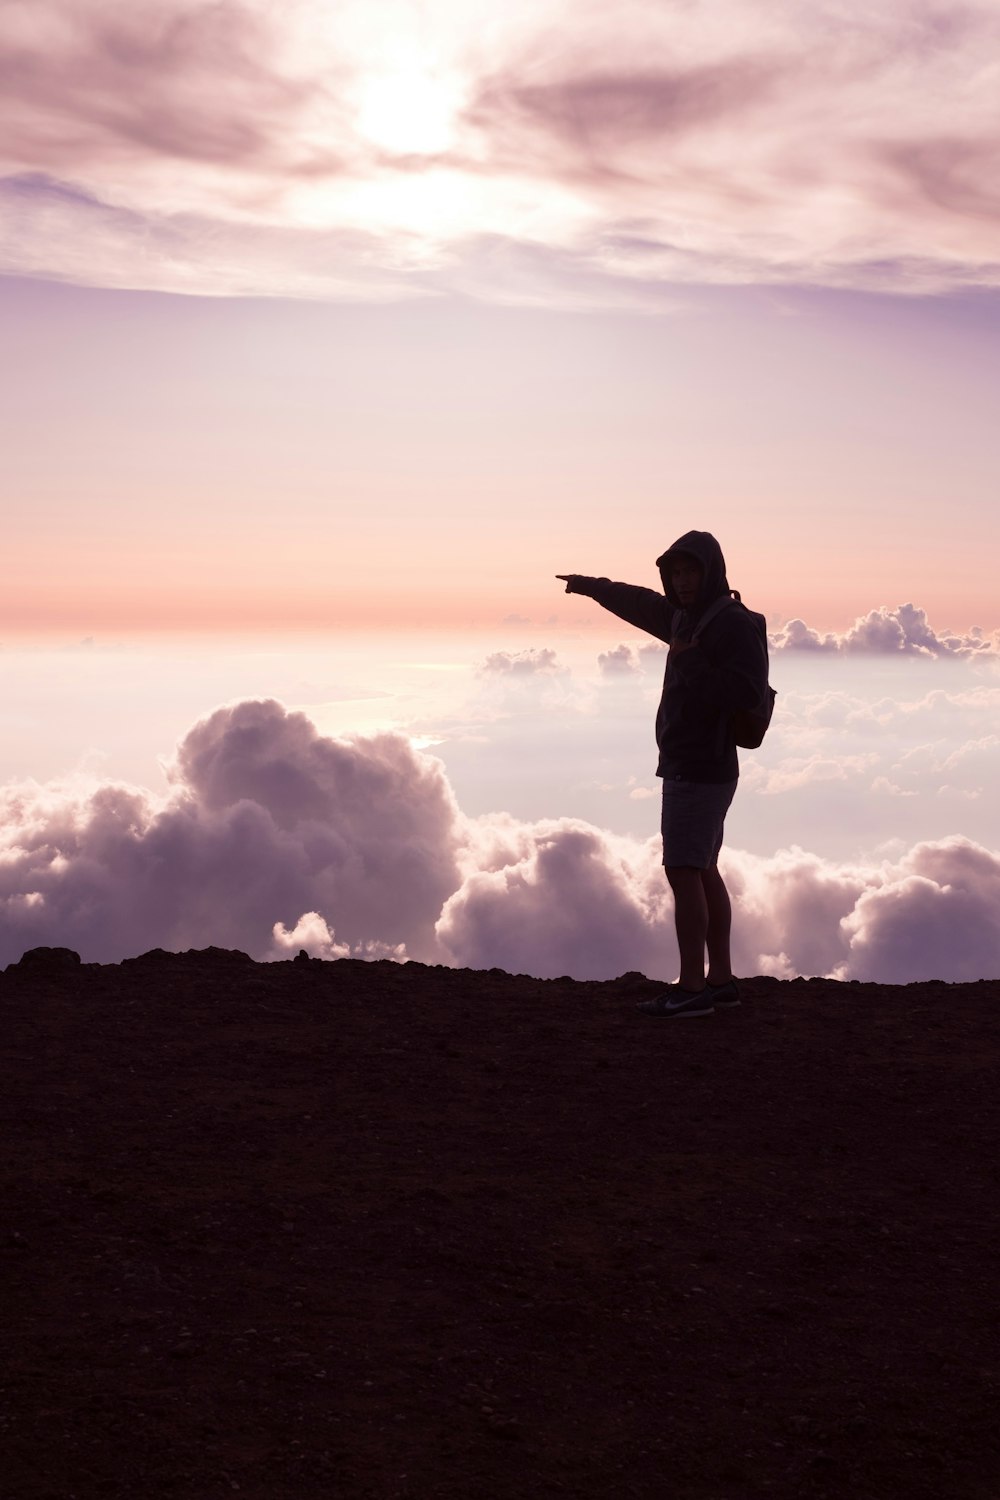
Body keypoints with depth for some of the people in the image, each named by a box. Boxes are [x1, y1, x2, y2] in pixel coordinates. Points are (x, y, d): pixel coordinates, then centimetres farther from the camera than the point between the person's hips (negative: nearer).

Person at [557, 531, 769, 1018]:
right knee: (703, 871, 11)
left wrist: (692, 663, -23)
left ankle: (691, 987, -8)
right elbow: (643, 605, 32)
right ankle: (720, 978, 16)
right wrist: (594, 586, 44)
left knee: (683, 871, -10)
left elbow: (748, 694, -25)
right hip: (690, 768, 9)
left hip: (701, 771, -9)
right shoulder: (688, 617, 13)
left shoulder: (735, 624, -14)